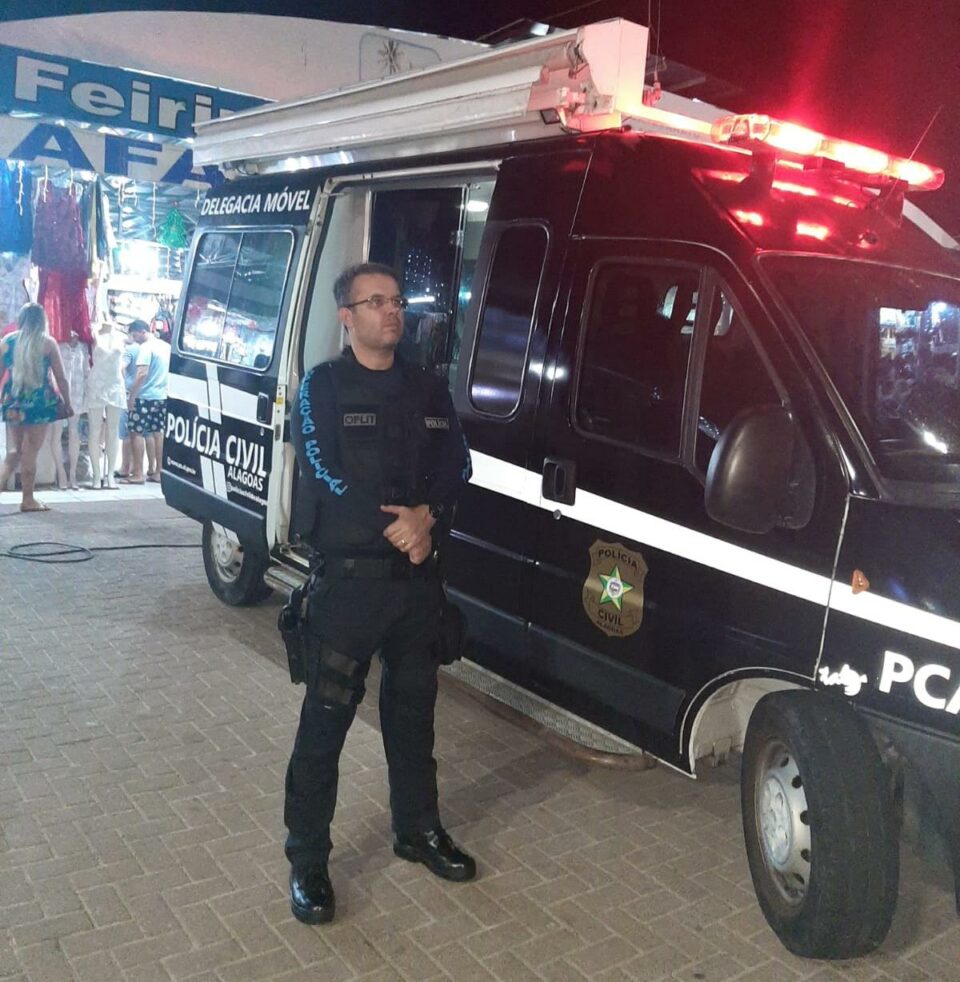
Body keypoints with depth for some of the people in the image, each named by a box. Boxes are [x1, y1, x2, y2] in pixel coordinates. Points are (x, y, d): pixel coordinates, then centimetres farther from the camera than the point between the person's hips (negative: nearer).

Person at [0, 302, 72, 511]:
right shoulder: (47, 343, -4)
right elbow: (61, 379, -4)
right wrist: (67, 404, 7)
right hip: (40, 402, -4)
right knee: (30, 452, 0)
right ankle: (28, 500, 5)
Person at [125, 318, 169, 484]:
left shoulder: (146, 347, -12)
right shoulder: (166, 346, 12)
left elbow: (142, 373, -20)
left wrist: (131, 395, -16)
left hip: (145, 397, -8)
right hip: (162, 396, 8)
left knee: (137, 433, -2)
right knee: (157, 433, 11)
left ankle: (138, 474, -4)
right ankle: (157, 472, 13)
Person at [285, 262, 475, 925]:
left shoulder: (428, 390, 13)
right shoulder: (323, 387, -2)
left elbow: (457, 467, 6)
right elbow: (325, 474, -13)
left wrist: (427, 515, -14)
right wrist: (397, 526, -16)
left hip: (418, 578, 5)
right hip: (348, 579, -5)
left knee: (413, 709, 17)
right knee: (326, 719, 1)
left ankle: (419, 830, 35)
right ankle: (307, 859, 15)